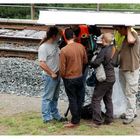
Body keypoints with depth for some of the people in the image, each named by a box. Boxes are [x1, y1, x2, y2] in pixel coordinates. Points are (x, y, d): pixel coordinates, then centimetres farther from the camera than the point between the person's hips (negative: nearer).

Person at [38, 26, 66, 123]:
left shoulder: (55, 44, 5)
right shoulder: (43, 47, -19)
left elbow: (59, 56, 20)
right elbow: (42, 64, -23)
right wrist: (52, 73, -18)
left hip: (57, 75, 8)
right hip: (50, 76, -8)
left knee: (55, 97, 17)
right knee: (48, 97, 1)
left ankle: (54, 114, 29)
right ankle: (46, 117, 9)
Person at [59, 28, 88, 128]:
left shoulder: (64, 50, -20)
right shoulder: (81, 47, -6)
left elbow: (62, 68, -16)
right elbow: (85, 61, 7)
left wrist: (62, 76, 4)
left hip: (69, 79, -4)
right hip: (80, 77, 4)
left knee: (72, 100, 6)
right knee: (80, 98, 17)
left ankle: (74, 121, 15)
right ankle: (78, 118, 29)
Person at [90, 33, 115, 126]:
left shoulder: (104, 51, -21)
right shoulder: (113, 49, 1)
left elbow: (96, 63, -28)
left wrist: (91, 63, -8)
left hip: (104, 79, -8)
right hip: (112, 77, 8)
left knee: (96, 99, 0)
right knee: (108, 98, 17)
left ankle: (97, 121, -1)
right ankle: (109, 119, 22)